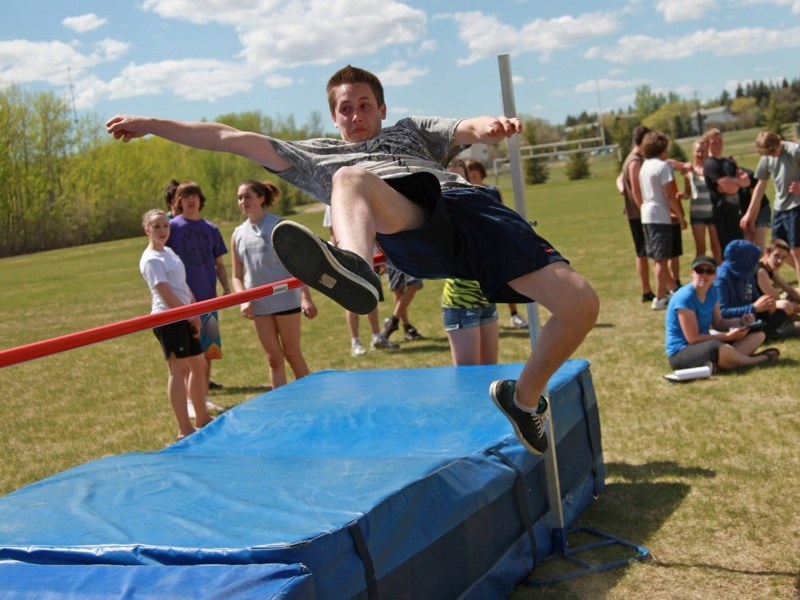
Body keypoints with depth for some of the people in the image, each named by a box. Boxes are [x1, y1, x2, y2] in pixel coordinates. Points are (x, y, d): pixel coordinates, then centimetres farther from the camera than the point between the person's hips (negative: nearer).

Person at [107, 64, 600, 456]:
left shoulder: (412, 130, 37)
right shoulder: (319, 156, 35)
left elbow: (465, 131, 16)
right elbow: (233, 139, 33)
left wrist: (490, 126, -11)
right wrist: (150, 125, 32)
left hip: (469, 204, 2)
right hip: (413, 232, -2)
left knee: (581, 304, -13)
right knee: (351, 176, -33)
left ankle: (523, 398, 13)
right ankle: (353, 269, -66)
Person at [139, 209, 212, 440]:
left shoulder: (168, 251, 15)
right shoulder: (151, 260, -12)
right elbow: (167, 295, -17)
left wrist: (195, 312, 7)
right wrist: (191, 316, -10)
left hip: (185, 317, 10)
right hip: (168, 319, -10)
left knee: (199, 365, 15)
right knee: (178, 370, -7)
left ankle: (202, 418, 28)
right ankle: (184, 428, -3)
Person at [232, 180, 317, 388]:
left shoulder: (278, 226, -5)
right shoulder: (238, 235, 6)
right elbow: (237, 276, 10)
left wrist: (305, 297, -16)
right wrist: (242, 300, -8)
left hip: (285, 300, -4)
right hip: (258, 305, 4)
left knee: (293, 355, 4)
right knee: (274, 359, 8)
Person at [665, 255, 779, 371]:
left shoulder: (712, 290, 4)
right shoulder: (685, 297, -22)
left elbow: (718, 323, 13)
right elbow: (693, 338, -22)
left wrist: (740, 321, -6)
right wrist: (728, 336, -20)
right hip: (681, 352, -9)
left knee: (757, 334, 4)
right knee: (722, 349, -40)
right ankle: (757, 359, -8)